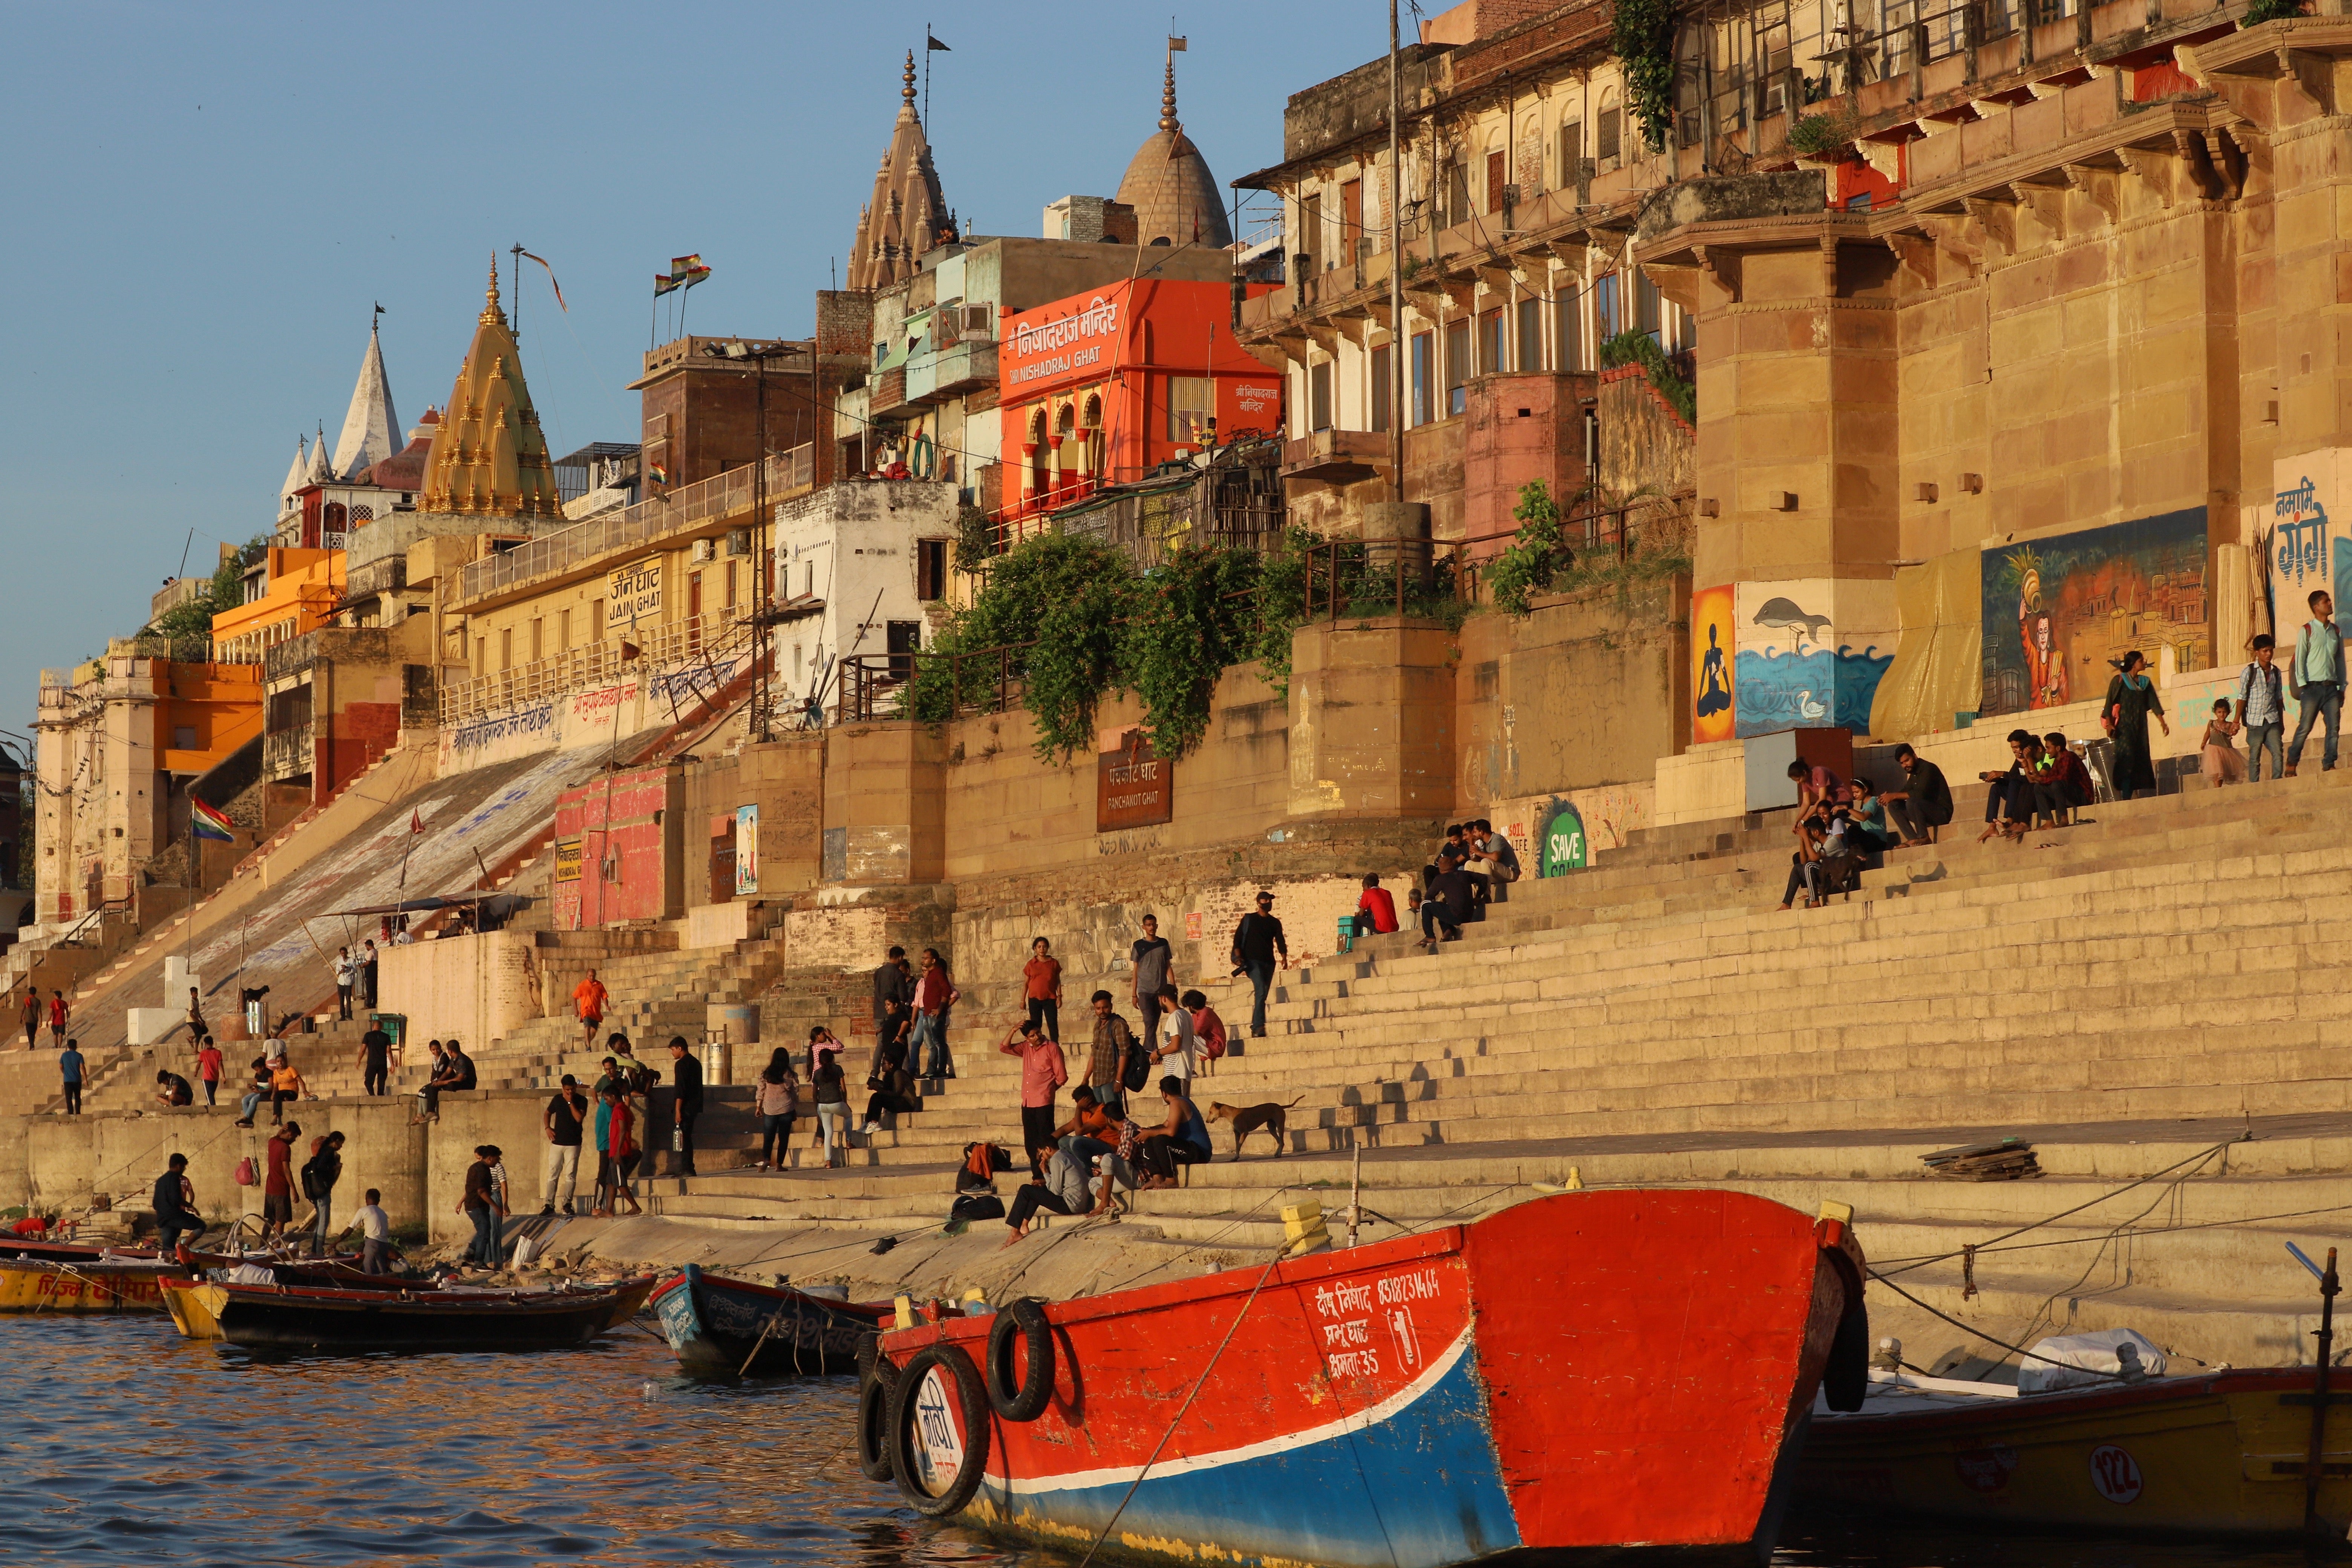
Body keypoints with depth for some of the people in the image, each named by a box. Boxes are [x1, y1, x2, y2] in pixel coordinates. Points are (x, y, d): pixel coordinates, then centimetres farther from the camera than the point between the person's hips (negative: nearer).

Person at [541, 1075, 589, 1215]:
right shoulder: (557, 1099, 6)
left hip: (573, 1144, -3)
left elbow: (579, 1118, -17)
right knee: (553, 1174, 1)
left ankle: (567, 1204, 5)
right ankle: (549, 1205, 2)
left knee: (571, 1175, -2)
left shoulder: (581, 1101, -3)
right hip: (557, 1143, 3)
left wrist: (570, 1102, -16)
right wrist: (547, 1128, 4)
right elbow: (548, 1114, 21)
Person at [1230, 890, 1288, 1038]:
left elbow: (1280, 942, 11)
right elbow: (1238, 938, 3)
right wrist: (1238, 957, -10)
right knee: (1261, 991, -23)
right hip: (1252, 961, -5)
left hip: (1268, 962, 5)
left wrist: (1284, 958, -3)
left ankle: (1255, 1028, 11)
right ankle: (1259, 1026, -30)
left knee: (1263, 995, 4)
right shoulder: (1249, 919, 7)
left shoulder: (1275, 923, 16)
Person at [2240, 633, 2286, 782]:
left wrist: (2282, 721, 17)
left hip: (2272, 720, 3)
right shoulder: (2249, 672, -1)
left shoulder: (2276, 672, 11)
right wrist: (2237, 720, -5)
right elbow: (2242, 697, 0)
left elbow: (2279, 698, 17)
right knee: (2254, 757, 0)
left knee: (2278, 754, -9)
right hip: (2255, 721, -3)